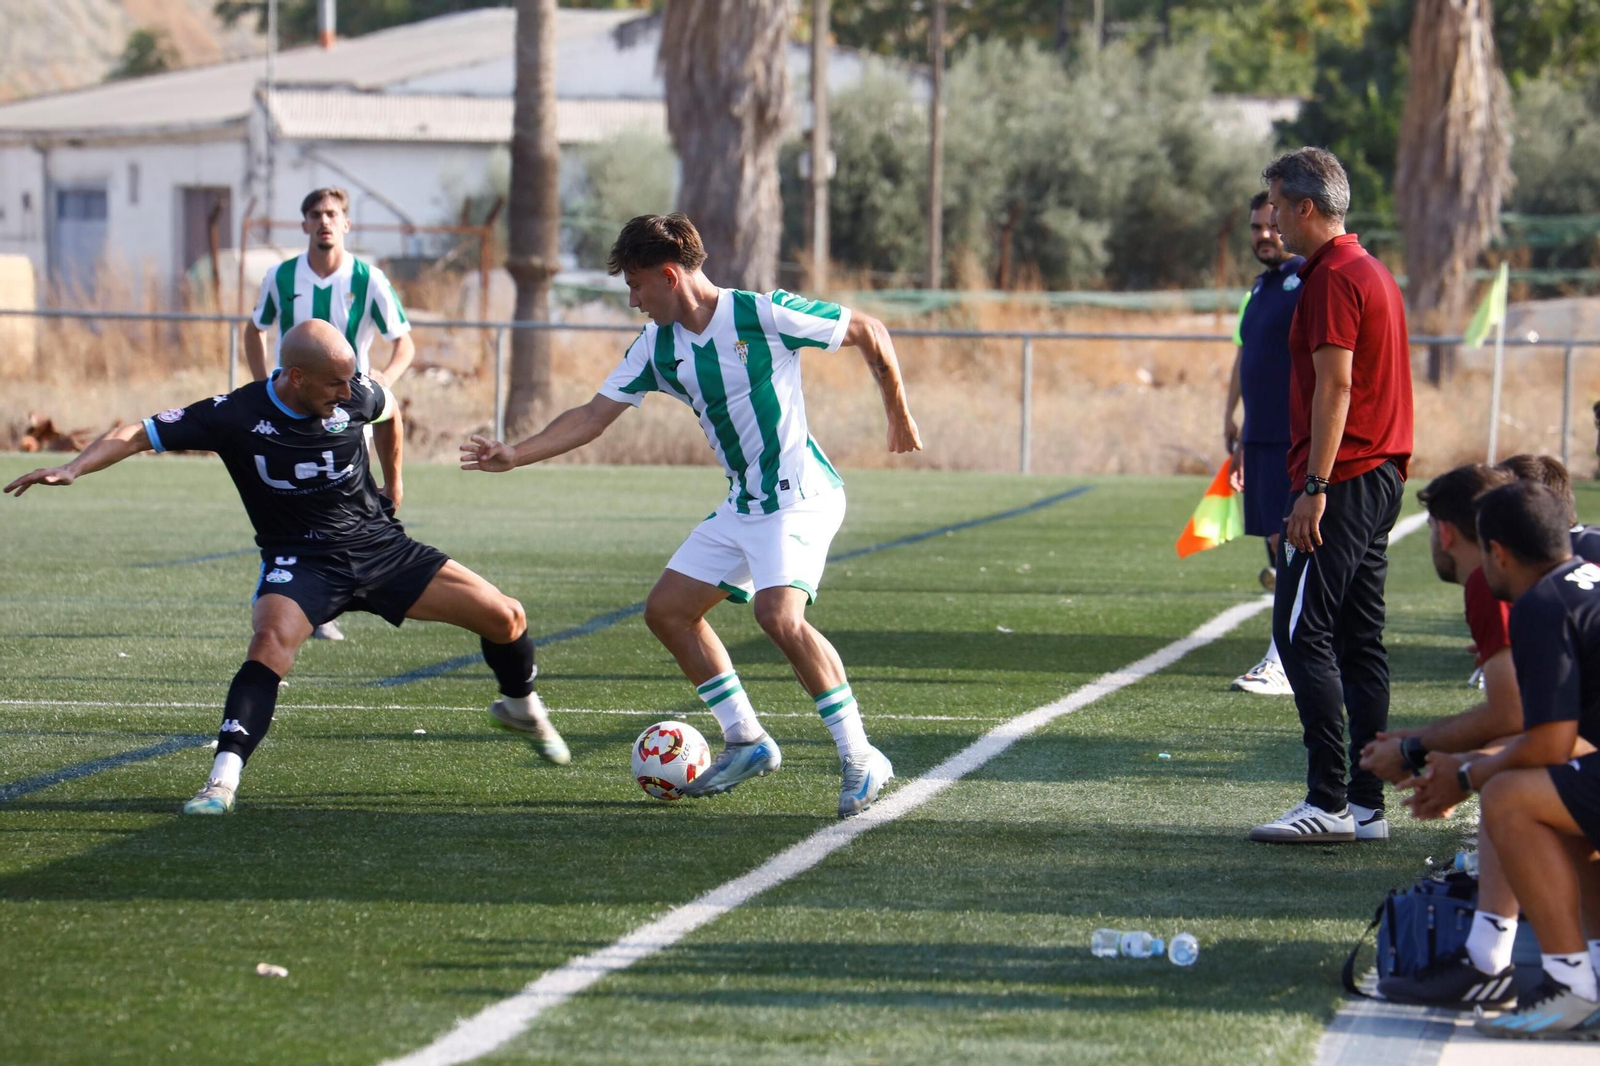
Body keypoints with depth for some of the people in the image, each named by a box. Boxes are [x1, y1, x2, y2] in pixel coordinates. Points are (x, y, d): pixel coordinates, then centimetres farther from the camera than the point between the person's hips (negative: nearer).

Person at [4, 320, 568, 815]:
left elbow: (390, 411, 16)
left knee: (505, 618, 1)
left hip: (380, 545, 3)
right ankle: (222, 780, -37)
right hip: (300, 560, -3)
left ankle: (522, 707, 34)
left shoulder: (356, 395, -10)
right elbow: (138, 434, -18)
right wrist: (74, 467, -32)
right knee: (272, 640, -36)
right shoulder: (236, 416, -19)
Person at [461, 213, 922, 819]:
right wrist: (514, 456, 0)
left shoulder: (763, 315, -16)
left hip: (801, 496, -9)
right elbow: (593, 416, 10)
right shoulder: (655, 347, 4)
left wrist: (899, 417, 2)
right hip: (742, 504, 9)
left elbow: (869, 332, -6)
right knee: (667, 610, 8)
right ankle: (747, 744, 17)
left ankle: (860, 758, -19)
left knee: (780, 616, -28)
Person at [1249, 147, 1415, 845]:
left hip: (1342, 482, -10)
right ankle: (1366, 805, 9)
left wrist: (1313, 487, -22)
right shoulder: (1372, 272, 19)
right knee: (1359, 642, 9)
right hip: (1382, 476, 10)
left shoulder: (1333, 278, -12)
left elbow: (1335, 385, -19)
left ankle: (1329, 801, -13)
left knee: (1301, 634, -10)